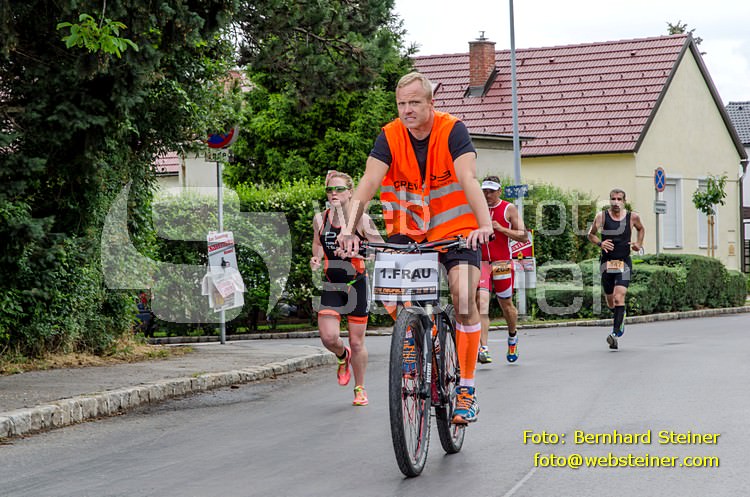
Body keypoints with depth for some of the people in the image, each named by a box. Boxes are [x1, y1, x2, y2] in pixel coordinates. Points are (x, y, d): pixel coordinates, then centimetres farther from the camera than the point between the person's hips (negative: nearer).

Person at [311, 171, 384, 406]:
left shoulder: (361, 220, -9)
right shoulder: (320, 219, 2)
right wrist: (316, 260, 0)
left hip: (356, 284, -2)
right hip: (331, 284, 2)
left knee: (357, 342, 3)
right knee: (328, 337, -14)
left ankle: (360, 388, 24)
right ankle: (342, 356, 23)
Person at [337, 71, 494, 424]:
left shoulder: (452, 131, -15)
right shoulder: (390, 137, -9)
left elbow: (468, 179, -28)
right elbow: (368, 183, -20)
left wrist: (484, 224, -44)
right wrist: (349, 229, -34)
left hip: (456, 229, -3)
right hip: (408, 231, 3)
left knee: (464, 300, -18)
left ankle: (466, 389, -8)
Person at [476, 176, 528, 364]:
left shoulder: (509, 209, 1)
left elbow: (524, 236, -2)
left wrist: (501, 229, -13)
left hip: (502, 263, -1)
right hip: (481, 262, 1)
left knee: (506, 304, 10)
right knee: (482, 301, -16)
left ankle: (512, 336, 40)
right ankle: (483, 348, -22)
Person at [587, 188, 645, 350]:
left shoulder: (632, 217, 0)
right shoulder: (602, 216, -2)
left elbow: (641, 229, 21)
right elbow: (591, 234, 7)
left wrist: (639, 244, 5)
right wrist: (600, 243, -13)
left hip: (624, 263, -2)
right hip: (606, 263, 2)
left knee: (619, 298, -19)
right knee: (610, 302, 13)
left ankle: (615, 333, -22)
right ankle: (620, 318, 46)